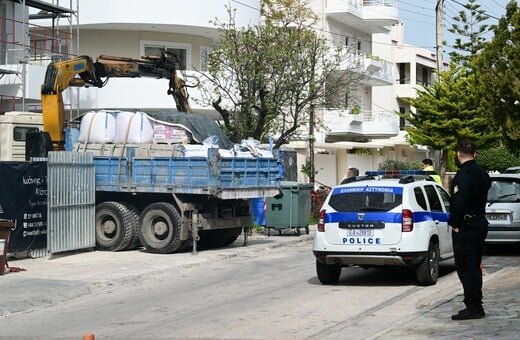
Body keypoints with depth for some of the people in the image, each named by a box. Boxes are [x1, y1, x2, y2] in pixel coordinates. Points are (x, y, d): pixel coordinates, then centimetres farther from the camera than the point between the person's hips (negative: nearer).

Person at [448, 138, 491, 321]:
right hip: (481, 223, 9)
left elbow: (459, 202, -25)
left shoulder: (463, 174, -18)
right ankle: (476, 306, 21)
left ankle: (473, 307, -6)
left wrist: (455, 224, -16)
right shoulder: (483, 174, 12)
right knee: (474, 266, 16)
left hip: (466, 226, -9)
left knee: (465, 267, -5)